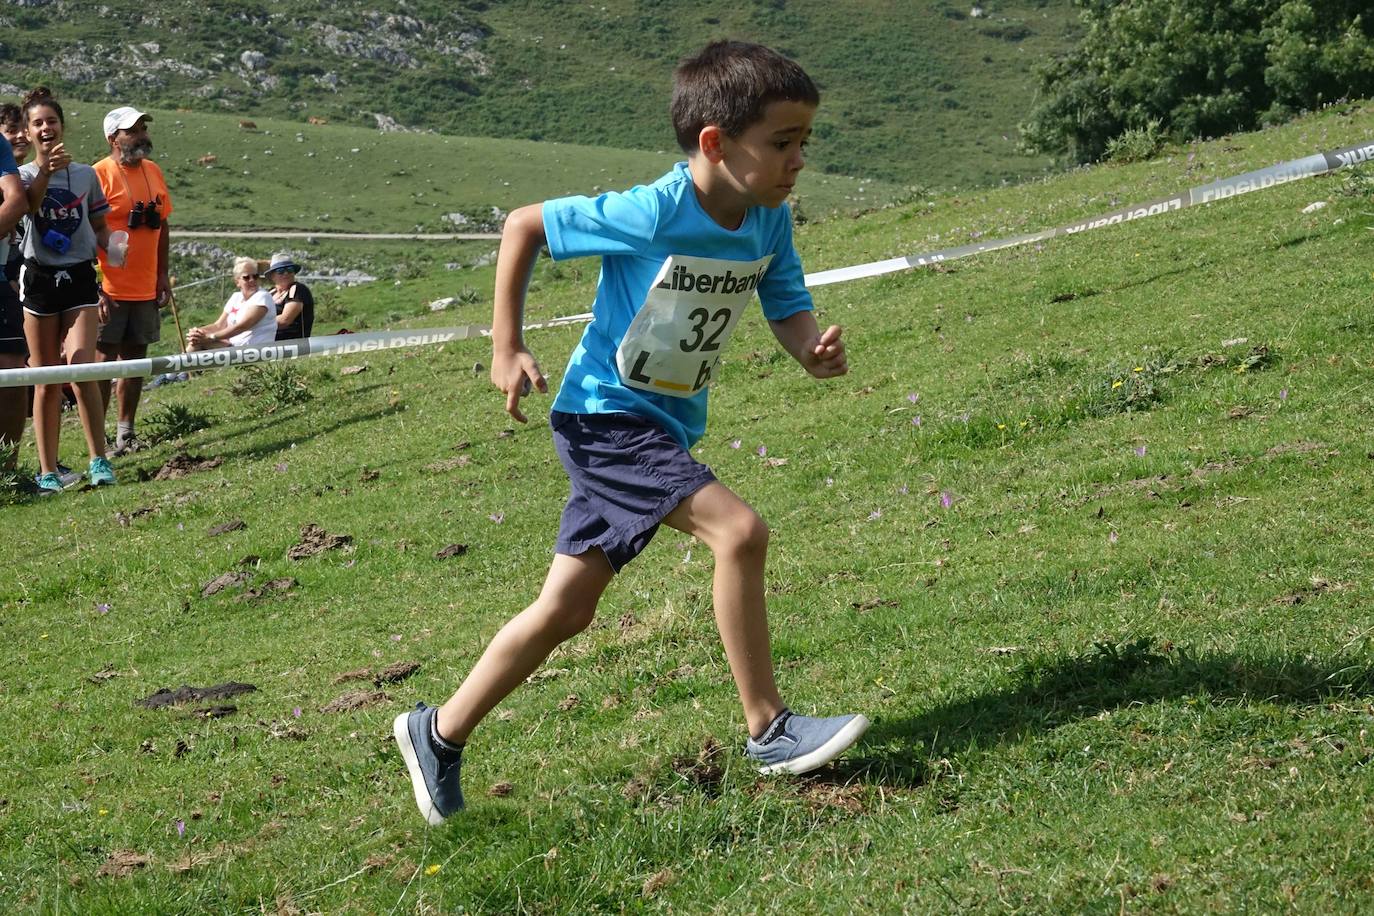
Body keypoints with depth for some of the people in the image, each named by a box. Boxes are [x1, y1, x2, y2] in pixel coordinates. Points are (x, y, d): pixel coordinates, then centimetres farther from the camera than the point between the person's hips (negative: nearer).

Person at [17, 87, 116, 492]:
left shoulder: (86, 174, 9)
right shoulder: (24, 174, 3)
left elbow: (100, 226, 18)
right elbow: (29, 204, -20)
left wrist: (110, 246, -4)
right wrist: (46, 171, -38)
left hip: (79, 277, 0)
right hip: (39, 279, 0)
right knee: (46, 381, 2)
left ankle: (99, 461, -11)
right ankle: (47, 471, 8)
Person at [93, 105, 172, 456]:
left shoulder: (153, 172, 11)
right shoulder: (99, 175, -10)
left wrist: (162, 275, 14)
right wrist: (95, 289, -17)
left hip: (145, 289, 6)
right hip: (110, 291, -6)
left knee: (135, 360, 12)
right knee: (104, 361, -3)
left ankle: (125, 431, 21)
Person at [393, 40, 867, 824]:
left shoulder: (770, 223, -5)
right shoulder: (652, 216, -23)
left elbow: (790, 311, -2)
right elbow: (524, 225, -12)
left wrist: (817, 349, -27)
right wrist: (507, 349, -12)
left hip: (668, 426, 8)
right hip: (605, 414, -8)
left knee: (567, 609, 12)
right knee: (739, 530, -24)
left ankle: (440, 733, 27)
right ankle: (770, 731, -12)